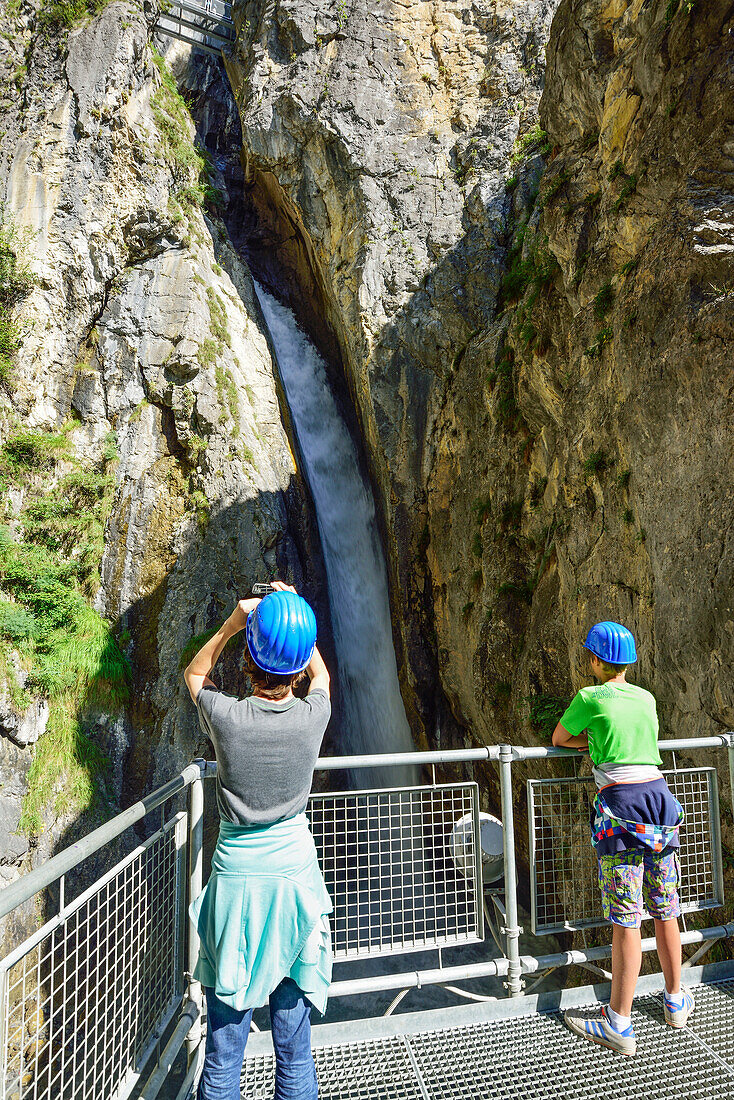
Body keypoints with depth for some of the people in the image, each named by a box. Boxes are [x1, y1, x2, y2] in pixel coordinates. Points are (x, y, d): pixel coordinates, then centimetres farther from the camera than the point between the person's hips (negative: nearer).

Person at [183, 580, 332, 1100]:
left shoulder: (227, 717, -17)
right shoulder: (313, 715, -13)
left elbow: (195, 673, 7)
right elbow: (322, 673, 12)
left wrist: (231, 623, -5)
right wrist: (297, 618, 6)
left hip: (236, 877, -1)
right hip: (294, 873, 1)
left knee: (225, 1033, 15)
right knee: (294, 1030, 17)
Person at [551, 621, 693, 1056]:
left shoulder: (590, 698, -4)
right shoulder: (647, 698, 12)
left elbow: (559, 739, 11)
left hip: (620, 804, -6)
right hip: (659, 794, 6)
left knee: (626, 919, -1)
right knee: (665, 910, 18)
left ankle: (619, 1024, 9)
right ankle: (676, 1001, 34)